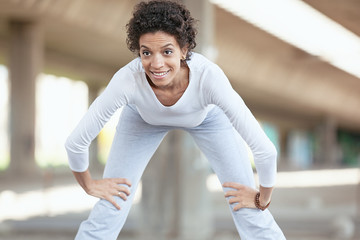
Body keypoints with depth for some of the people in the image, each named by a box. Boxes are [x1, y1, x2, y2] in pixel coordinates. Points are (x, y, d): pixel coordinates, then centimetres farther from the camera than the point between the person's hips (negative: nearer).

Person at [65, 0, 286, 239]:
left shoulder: (209, 76, -43)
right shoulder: (127, 80, -40)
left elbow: (265, 151, -37)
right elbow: (75, 143, -27)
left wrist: (263, 198, -23)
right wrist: (89, 185, -11)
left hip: (209, 116, 0)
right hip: (144, 119, 1)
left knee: (251, 215, -4)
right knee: (106, 214, -3)